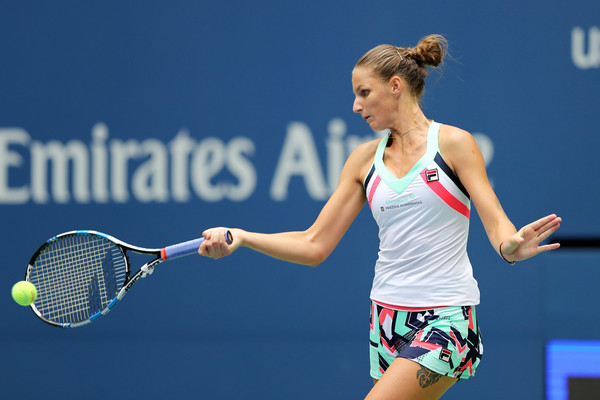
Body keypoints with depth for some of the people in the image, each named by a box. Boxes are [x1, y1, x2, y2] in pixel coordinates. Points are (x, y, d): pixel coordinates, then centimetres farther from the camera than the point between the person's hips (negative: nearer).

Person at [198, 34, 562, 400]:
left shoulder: (453, 143, -4)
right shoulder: (365, 158, 10)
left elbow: (497, 224, -10)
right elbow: (314, 245, 10)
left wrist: (510, 245, -33)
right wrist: (240, 238, -2)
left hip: (446, 319, -6)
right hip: (388, 319, 6)